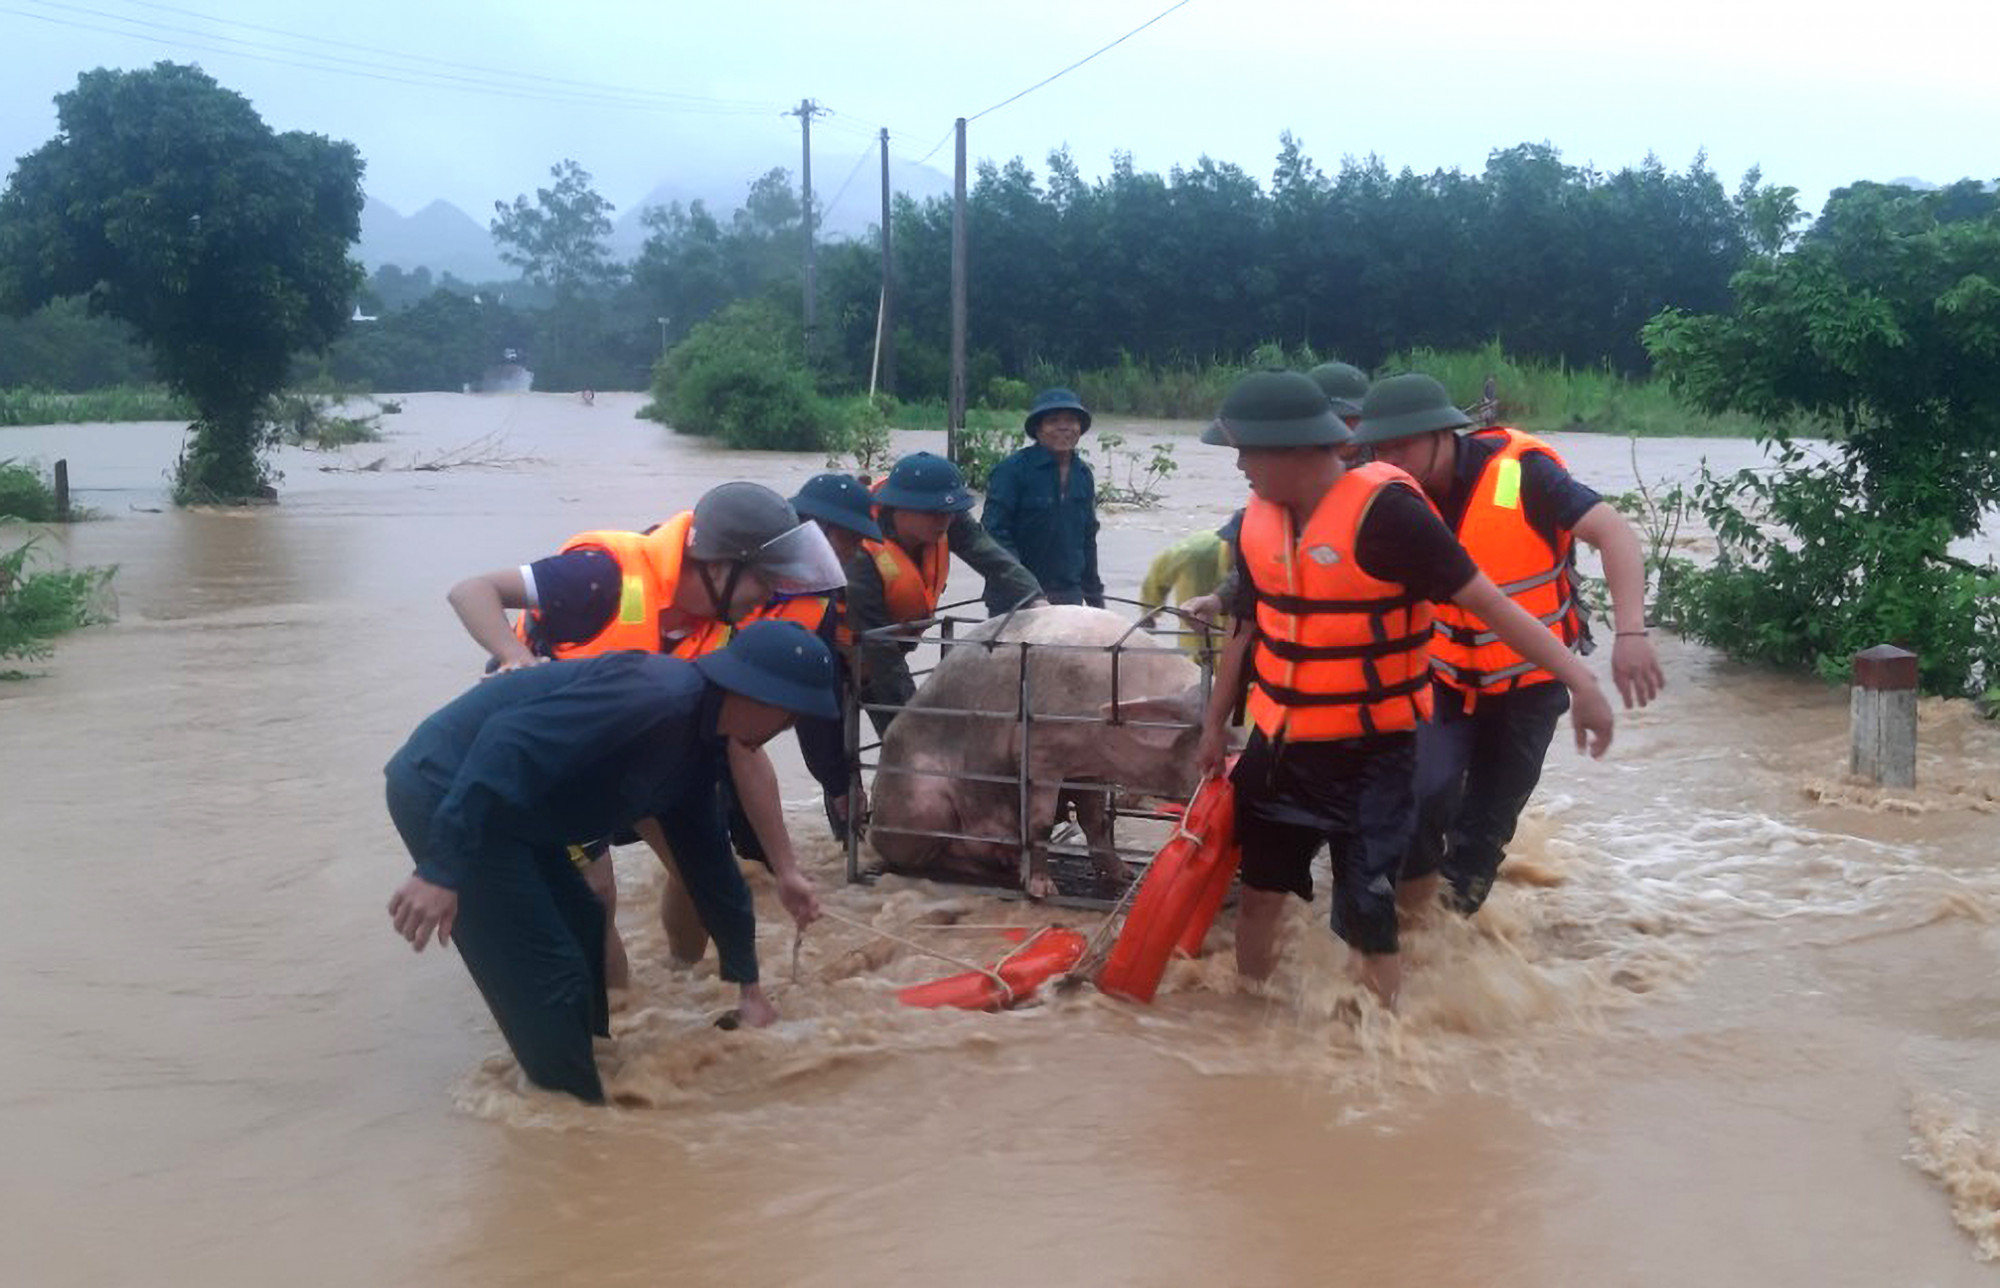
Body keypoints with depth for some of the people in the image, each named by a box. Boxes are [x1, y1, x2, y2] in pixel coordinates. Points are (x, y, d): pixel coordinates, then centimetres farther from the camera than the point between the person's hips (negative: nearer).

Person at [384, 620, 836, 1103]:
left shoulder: (698, 742, 8)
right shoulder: (657, 697, -25)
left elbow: (707, 859, 20)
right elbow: (510, 741, -32)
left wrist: (746, 980, 27)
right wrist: (442, 869, -33)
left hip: (504, 806, 10)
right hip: (444, 790, -10)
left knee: (583, 934, 20)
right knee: (550, 976, -6)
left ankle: (584, 1083, 36)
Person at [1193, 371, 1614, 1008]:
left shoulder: (1383, 510, -21)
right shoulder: (1259, 520, 1)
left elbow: (1485, 601, -21)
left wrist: (1578, 678, -27)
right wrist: (1215, 726, 21)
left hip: (1371, 755, -7)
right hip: (1277, 746, 7)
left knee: (1368, 920, -4)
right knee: (1258, 894, 18)